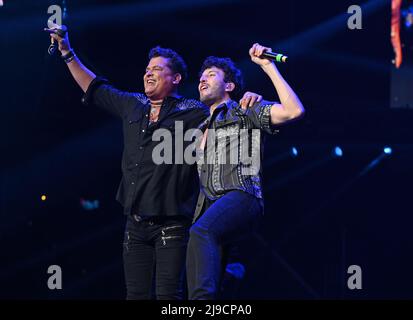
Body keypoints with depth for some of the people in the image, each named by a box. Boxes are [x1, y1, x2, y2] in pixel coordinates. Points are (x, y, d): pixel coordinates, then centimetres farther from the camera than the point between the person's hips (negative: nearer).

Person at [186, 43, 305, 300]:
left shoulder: (245, 112, 15)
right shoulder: (202, 127, 34)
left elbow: (294, 111, -2)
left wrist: (268, 67, 0)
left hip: (241, 196, -7)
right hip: (210, 205, 7)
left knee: (201, 232, -38)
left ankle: (203, 298, -52)